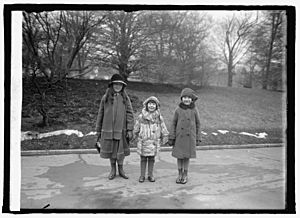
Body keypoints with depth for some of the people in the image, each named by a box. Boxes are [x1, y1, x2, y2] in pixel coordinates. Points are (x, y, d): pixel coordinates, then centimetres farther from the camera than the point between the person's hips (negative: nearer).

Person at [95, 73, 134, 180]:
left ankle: (121, 169, 26)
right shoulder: (105, 98, 2)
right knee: (110, 149, 9)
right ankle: (113, 170, 26)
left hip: (121, 129, 0)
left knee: (121, 150, 8)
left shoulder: (125, 98, 2)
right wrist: (98, 129, 6)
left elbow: (130, 114, 0)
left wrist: (130, 129, -7)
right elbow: (100, 114, 6)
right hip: (108, 129, 0)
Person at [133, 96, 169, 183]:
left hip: (154, 141, 1)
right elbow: (136, 128, 7)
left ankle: (150, 175, 23)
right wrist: (134, 137, 13)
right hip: (143, 141, -1)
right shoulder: (141, 116, -3)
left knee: (152, 159, 10)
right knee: (143, 158, 8)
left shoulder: (159, 117, -1)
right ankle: (142, 175, 19)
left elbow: (163, 129, 6)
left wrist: (164, 138, 8)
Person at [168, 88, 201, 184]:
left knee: (187, 156, 8)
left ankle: (185, 175, 22)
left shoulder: (194, 110, -2)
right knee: (179, 156, 8)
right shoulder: (178, 109, -2)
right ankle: (180, 174, 24)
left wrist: (198, 139, 3)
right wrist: (171, 138, -2)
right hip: (179, 136, 1)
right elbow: (173, 124, 1)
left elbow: (197, 124, 4)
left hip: (190, 137, 0)